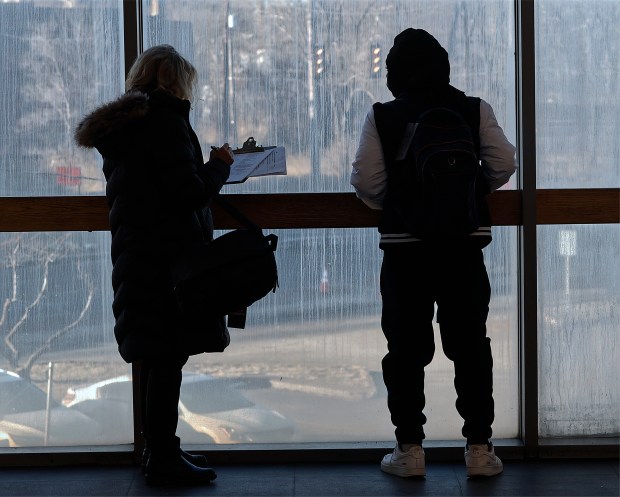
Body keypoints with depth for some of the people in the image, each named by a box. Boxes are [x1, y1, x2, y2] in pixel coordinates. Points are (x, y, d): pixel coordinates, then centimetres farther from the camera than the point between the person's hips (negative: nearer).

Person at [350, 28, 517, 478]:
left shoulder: (381, 117, -4)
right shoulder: (475, 111, -1)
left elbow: (365, 180, -10)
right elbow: (504, 164, -5)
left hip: (404, 246, -1)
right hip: (464, 244, 1)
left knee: (406, 348, 8)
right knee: (470, 344, 10)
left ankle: (410, 450, 11)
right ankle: (479, 449, 11)